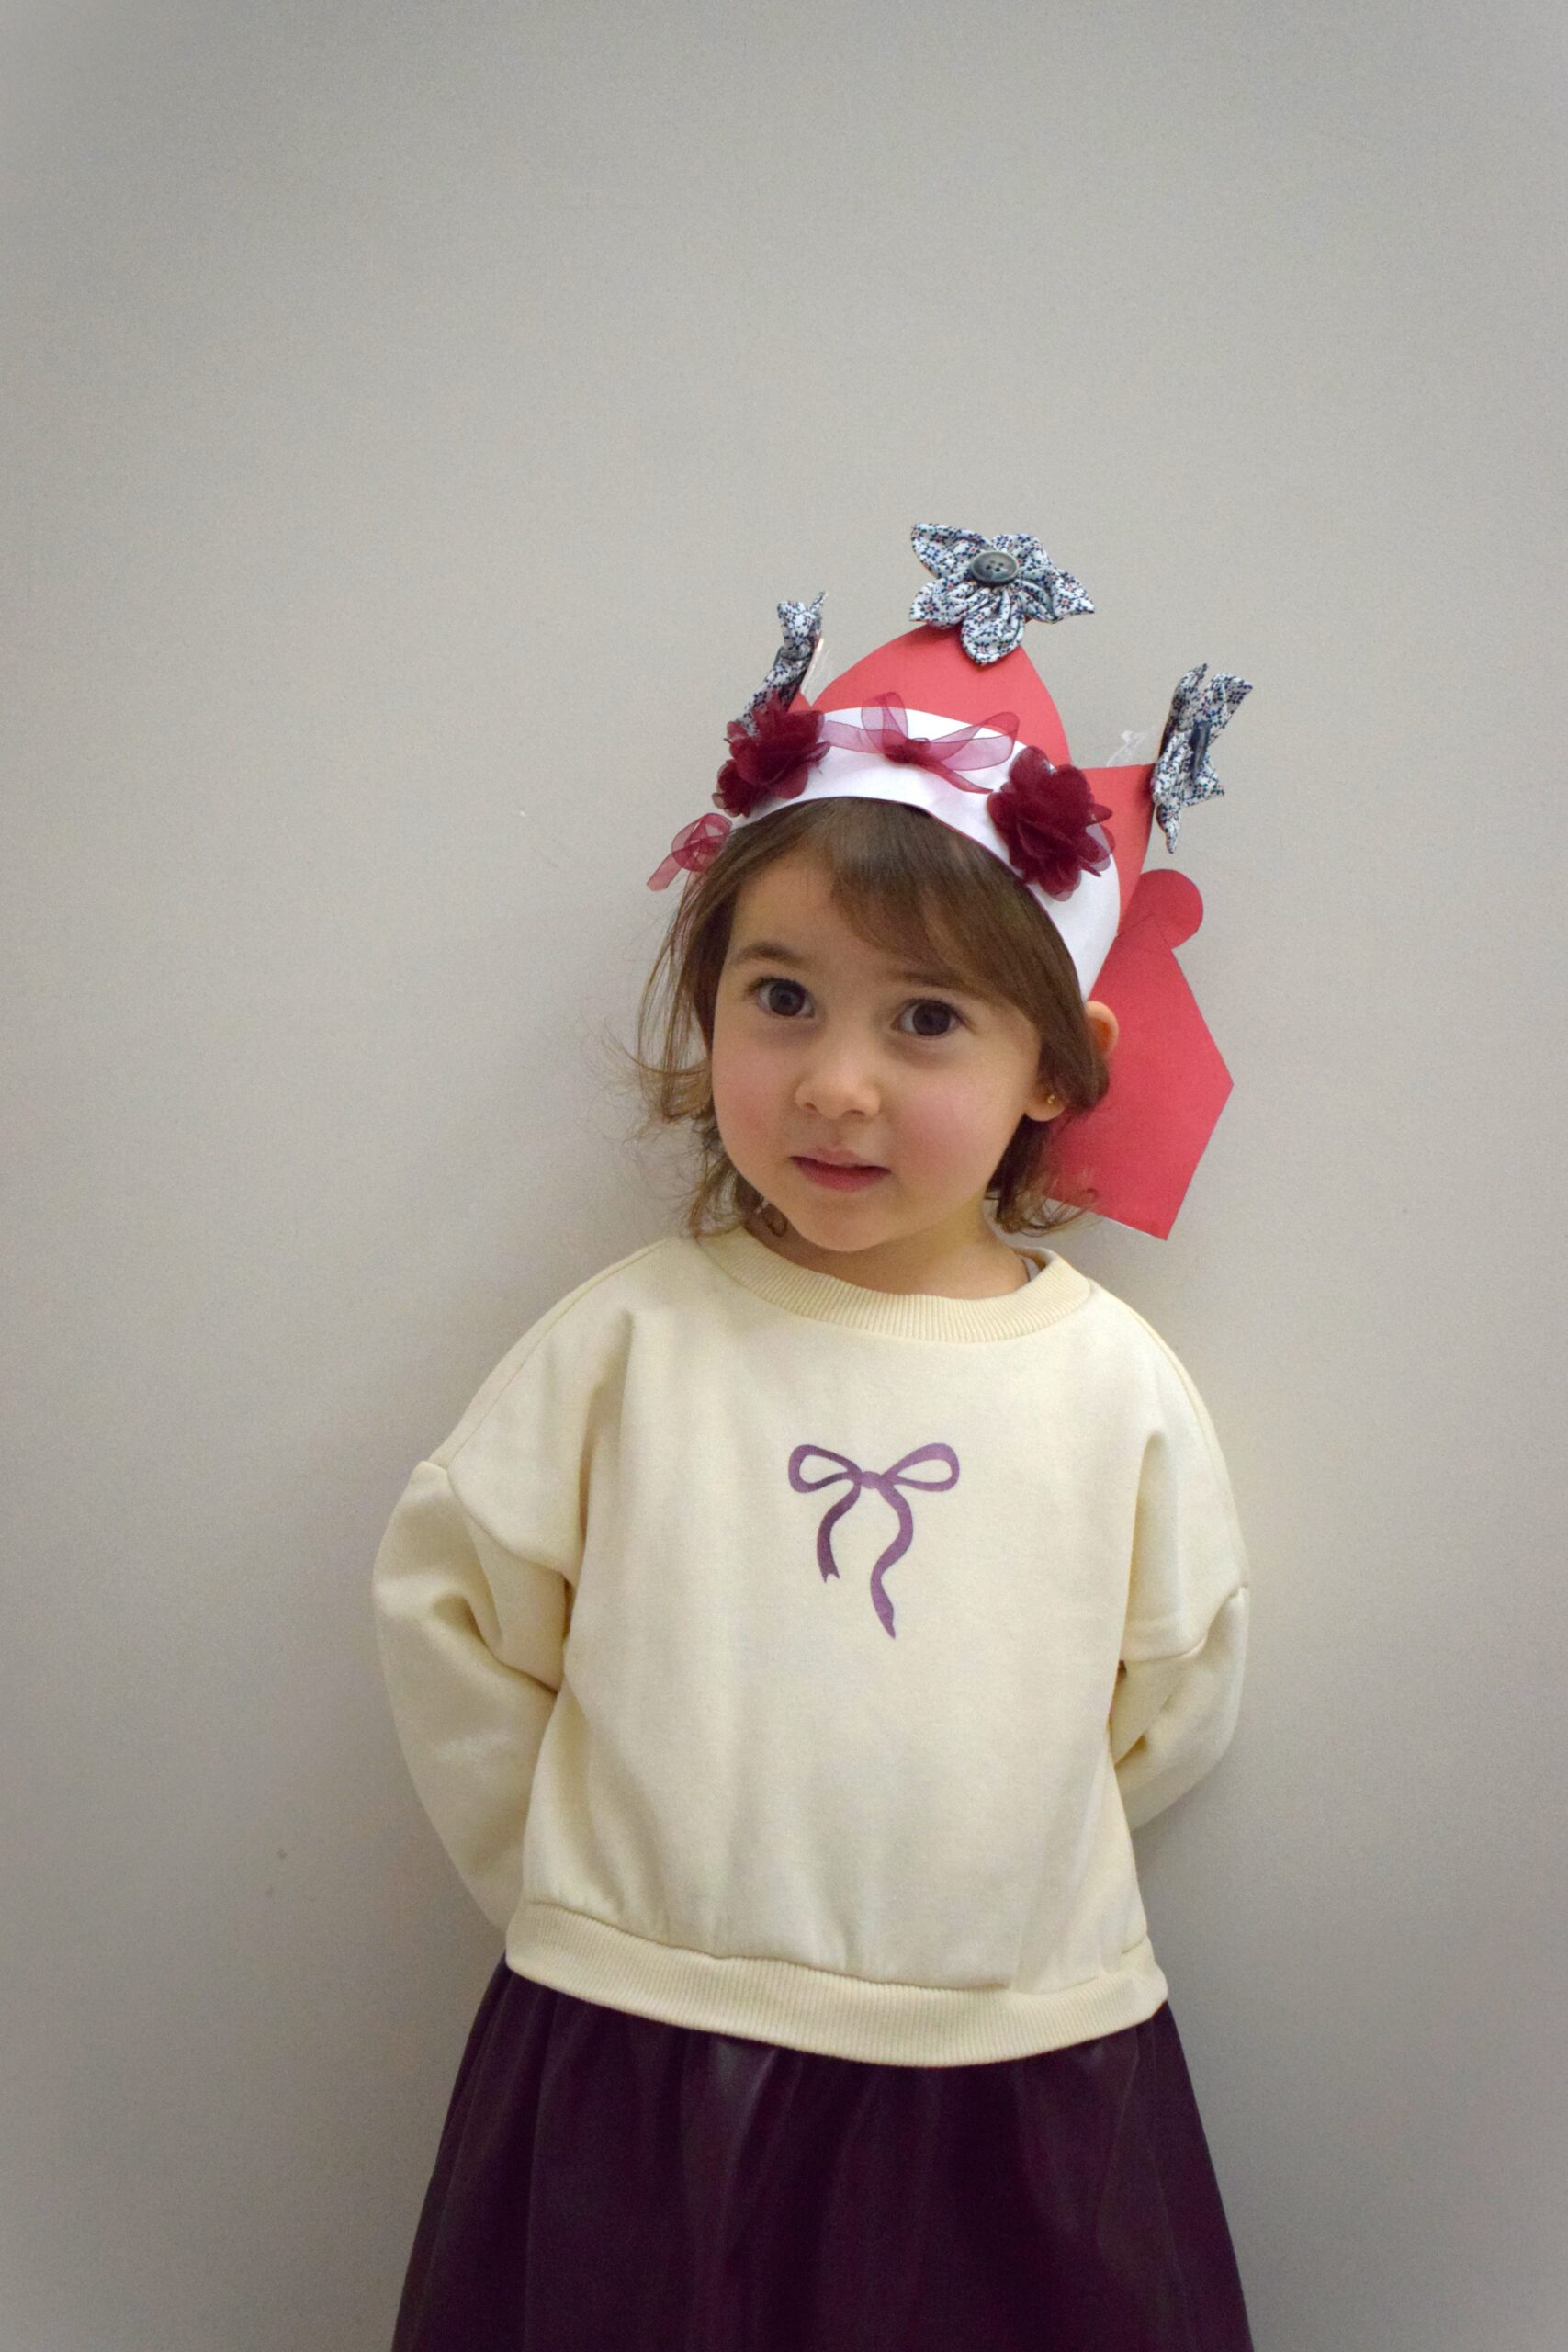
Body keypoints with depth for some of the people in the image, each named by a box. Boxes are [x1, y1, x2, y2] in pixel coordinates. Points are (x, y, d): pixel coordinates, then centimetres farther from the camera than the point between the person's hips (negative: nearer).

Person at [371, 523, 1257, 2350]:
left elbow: (1172, 1710, 8)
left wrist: (971, 1871, 9)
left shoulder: (1113, 1379, -4)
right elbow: (448, 1616, 2)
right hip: (637, 2067, 0)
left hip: (1012, 2084, 1)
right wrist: (594, 1890, 6)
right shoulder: (630, 1335, -7)